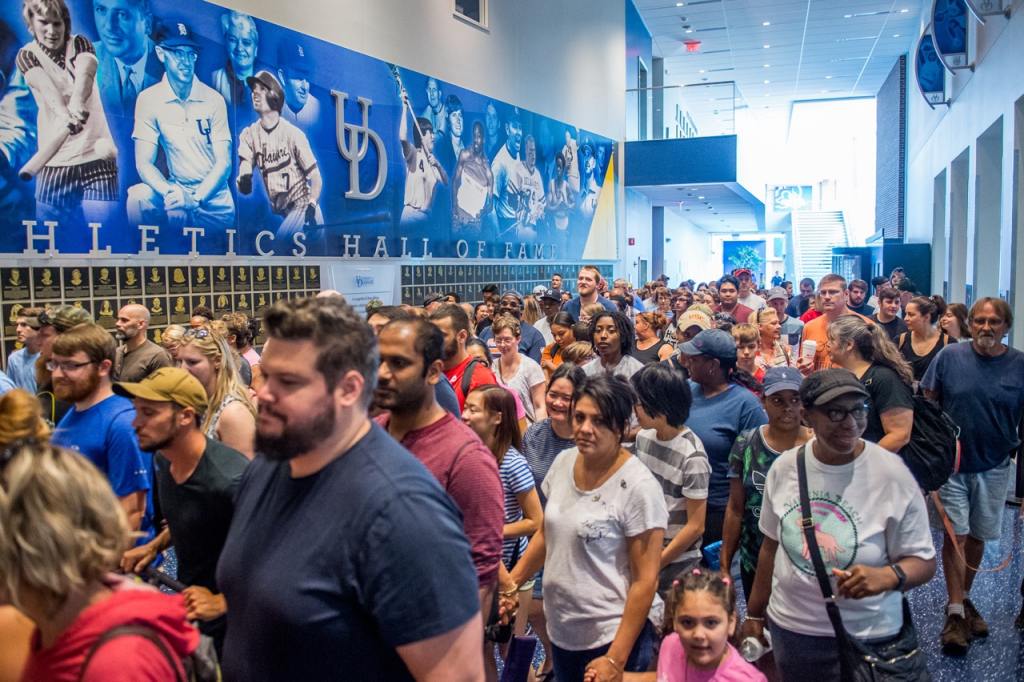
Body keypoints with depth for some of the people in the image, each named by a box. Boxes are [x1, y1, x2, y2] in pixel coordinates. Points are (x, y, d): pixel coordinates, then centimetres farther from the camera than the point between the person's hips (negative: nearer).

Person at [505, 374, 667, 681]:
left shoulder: (638, 486, -20)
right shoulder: (563, 462, -2)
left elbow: (645, 580, -17)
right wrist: (511, 582, 3)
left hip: (612, 634, -6)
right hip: (561, 629, 6)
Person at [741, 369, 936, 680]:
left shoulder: (892, 475, -15)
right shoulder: (784, 467, -5)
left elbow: (923, 562, -8)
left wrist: (888, 575, -30)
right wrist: (755, 614, 12)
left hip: (865, 637, -3)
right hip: (788, 628, 3)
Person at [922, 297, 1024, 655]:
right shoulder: (950, 356, -7)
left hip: (994, 467, 2)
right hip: (951, 463, -2)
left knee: (978, 536, 15)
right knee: (955, 534, -1)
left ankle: (964, 598, 33)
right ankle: (955, 612, 7)